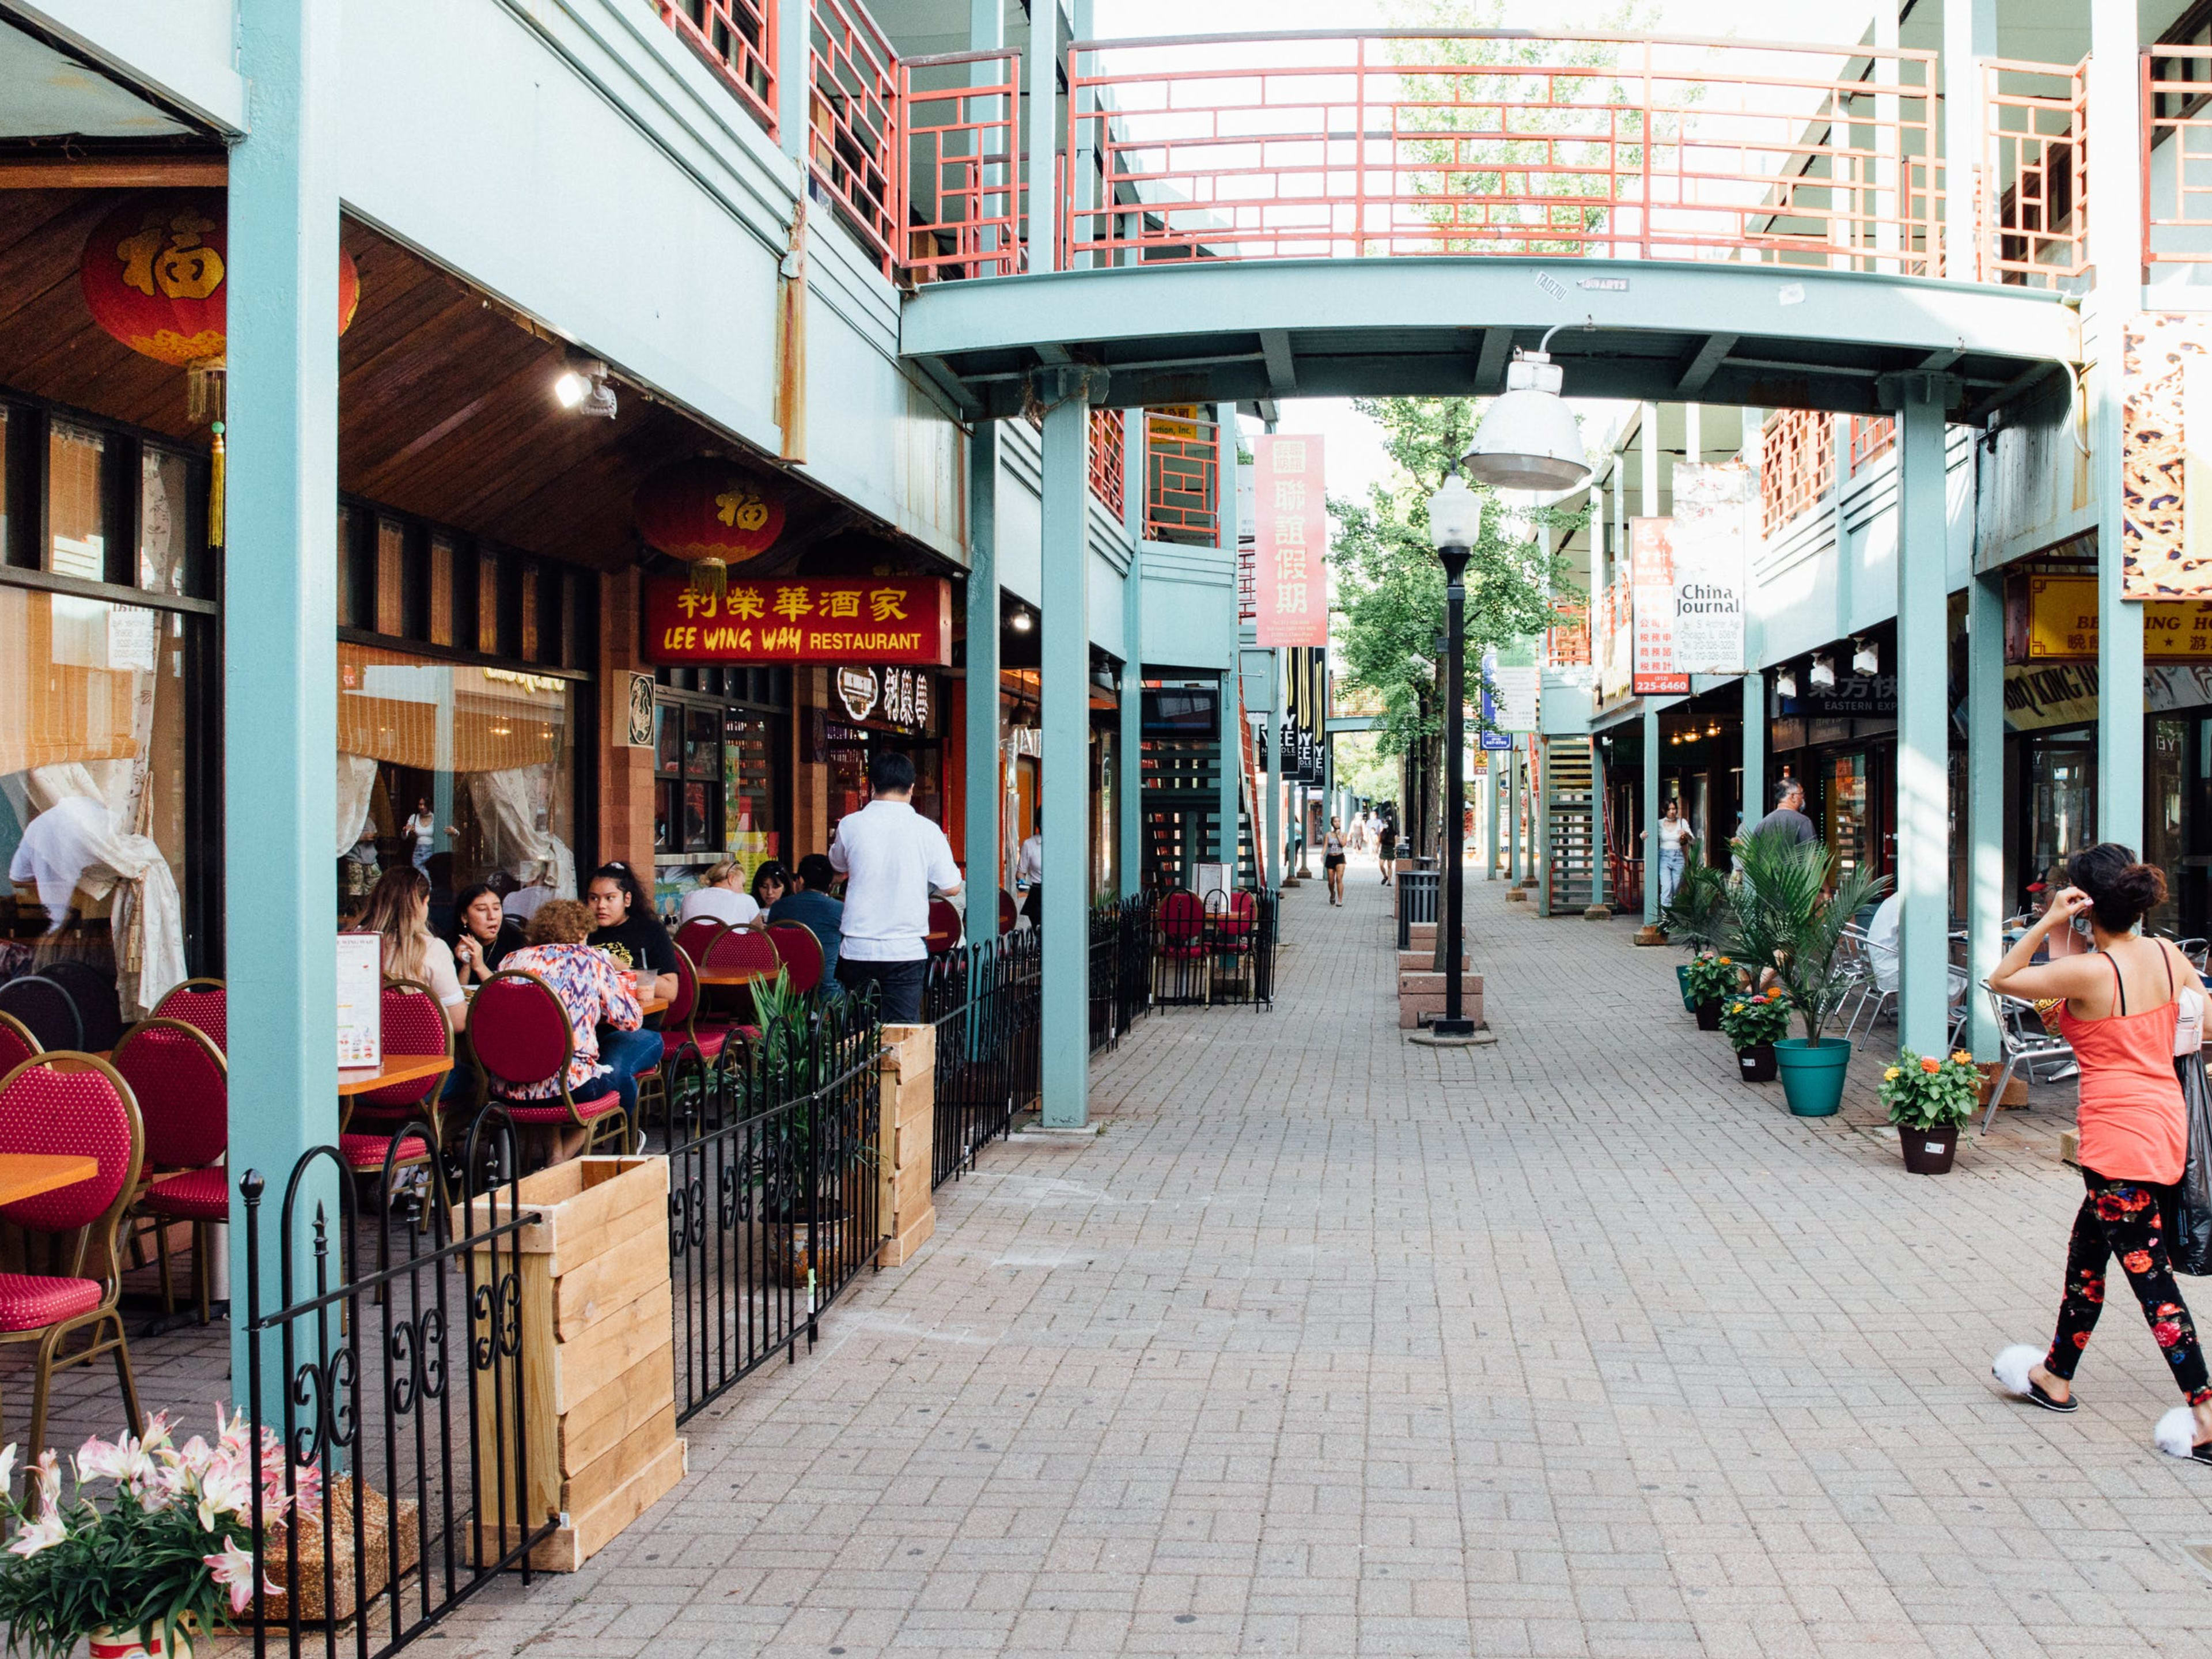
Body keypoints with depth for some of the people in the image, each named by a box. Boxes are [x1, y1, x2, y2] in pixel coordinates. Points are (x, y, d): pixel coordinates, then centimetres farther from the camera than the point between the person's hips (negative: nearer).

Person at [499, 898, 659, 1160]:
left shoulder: (513, 960, 12)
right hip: (569, 1085, -5)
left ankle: (556, 1151, 21)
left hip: (512, 1088, 5)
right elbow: (631, 1020, 5)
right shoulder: (590, 959, 4)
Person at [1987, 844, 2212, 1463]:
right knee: (2087, 1250, 21)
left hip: (2120, 1139, -8)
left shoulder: (2088, 972, -19)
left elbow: (2001, 979, -9)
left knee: (2150, 1275, -3)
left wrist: (2046, 924, -14)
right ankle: (2057, 1376, 36)